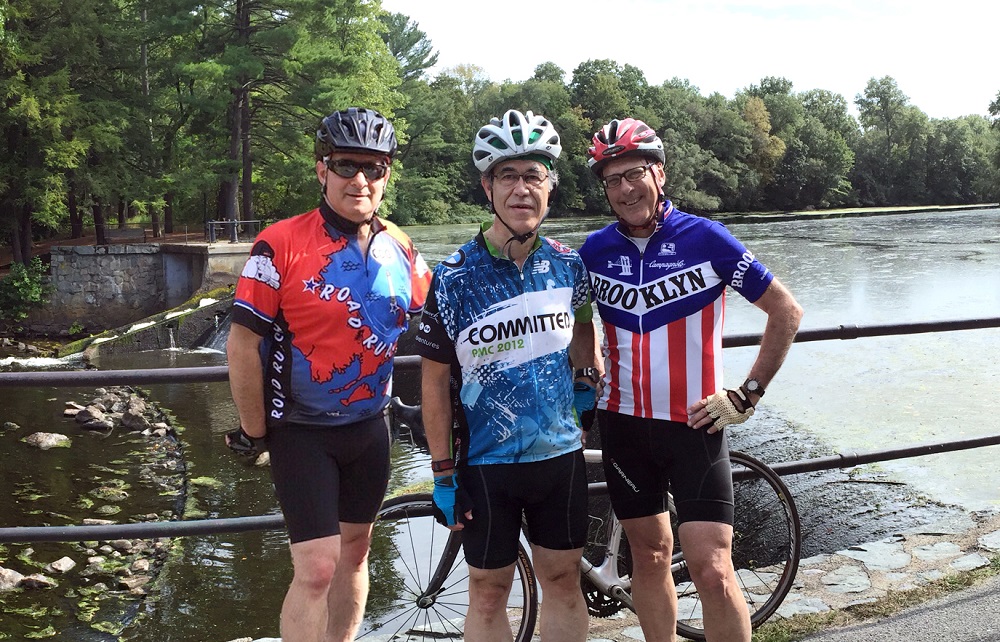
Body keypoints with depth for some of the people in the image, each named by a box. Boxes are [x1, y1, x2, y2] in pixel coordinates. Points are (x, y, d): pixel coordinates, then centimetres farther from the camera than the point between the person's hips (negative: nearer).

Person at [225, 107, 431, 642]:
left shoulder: (400, 250, 0)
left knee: (354, 552, 17)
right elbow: (242, 344, -14)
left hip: (369, 429, 6)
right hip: (302, 431, -5)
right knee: (317, 568, -9)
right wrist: (254, 431, -9)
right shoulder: (282, 245, -16)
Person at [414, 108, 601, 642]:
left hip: (560, 453, 3)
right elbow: (436, 379, -7)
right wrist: (443, 473, -7)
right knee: (488, 592, 9)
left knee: (563, 580, 14)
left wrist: (588, 374, 6)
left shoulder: (567, 265, -2)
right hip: (486, 461, -3)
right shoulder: (454, 278, -11)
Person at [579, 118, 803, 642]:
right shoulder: (595, 251, 1)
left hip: (694, 423, -3)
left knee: (711, 570, -9)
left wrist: (748, 394, -6)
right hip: (624, 425, 4)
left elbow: (786, 311, -3)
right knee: (649, 555, 13)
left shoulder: (705, 238, -9)